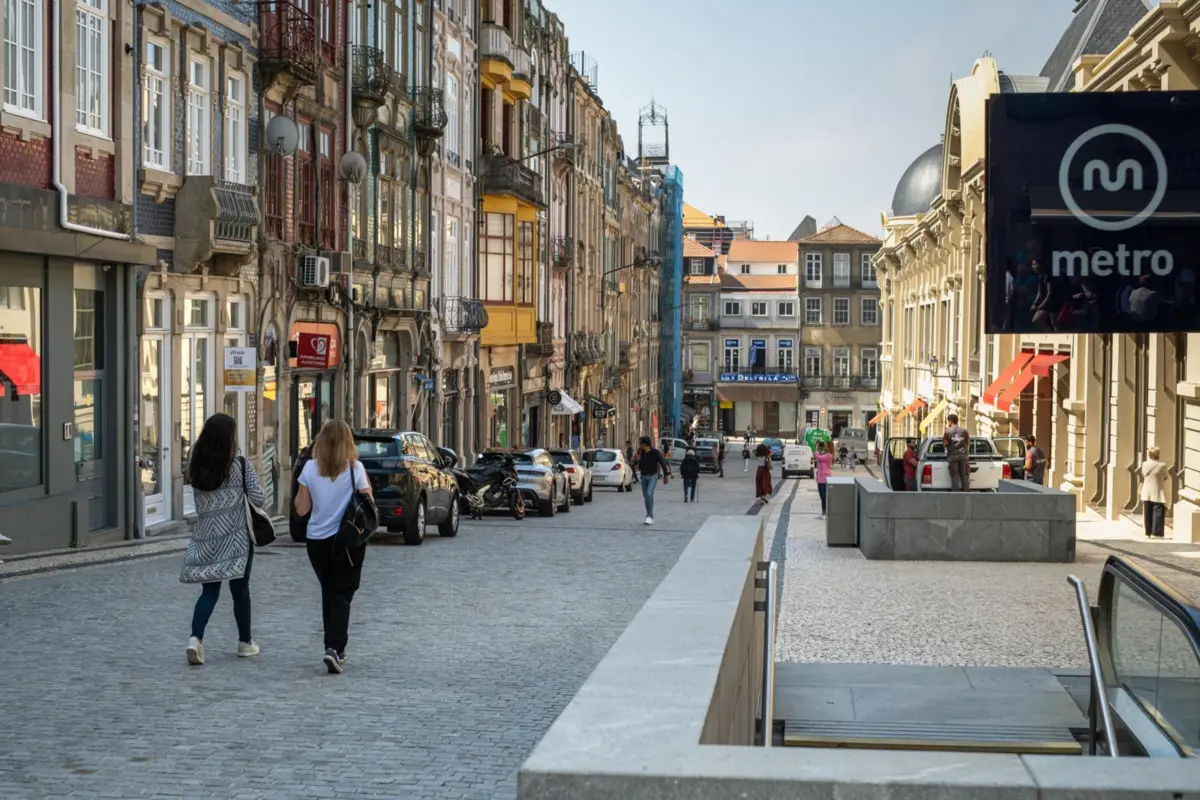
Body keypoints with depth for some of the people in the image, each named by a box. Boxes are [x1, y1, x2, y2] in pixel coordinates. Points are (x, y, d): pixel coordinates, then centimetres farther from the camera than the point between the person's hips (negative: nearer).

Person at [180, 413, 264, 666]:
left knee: (209, 590, 7)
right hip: (236, 537, -3)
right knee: (240, 589, 10)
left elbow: (198, 498, 7)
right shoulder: (241, 465, -11)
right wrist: (254, 480, 9)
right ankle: (245, 642, 23)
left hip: (205, 536, 3)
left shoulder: (196, 466, 0)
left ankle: (196, 638, -14)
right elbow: (257, 498, -9)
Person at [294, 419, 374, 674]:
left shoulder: (310, 469, -3)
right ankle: (334, 648, -16)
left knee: (328, 593, 18)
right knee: (342, 595, 2)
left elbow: (301, 508, 0)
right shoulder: (355, 469, -9)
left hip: (317, 541, 2)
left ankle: (334, 648, 23)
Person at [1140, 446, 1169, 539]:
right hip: (1158, 493, -4)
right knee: (1158, 514, 1)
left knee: (1148, 514, 11)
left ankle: (1149, 532, 16)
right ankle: (1156, 533, -2)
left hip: (1146, 494, 4)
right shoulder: (1162, 465, -13)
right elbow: (1165, 477, 0)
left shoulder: (1144, 464, -3)